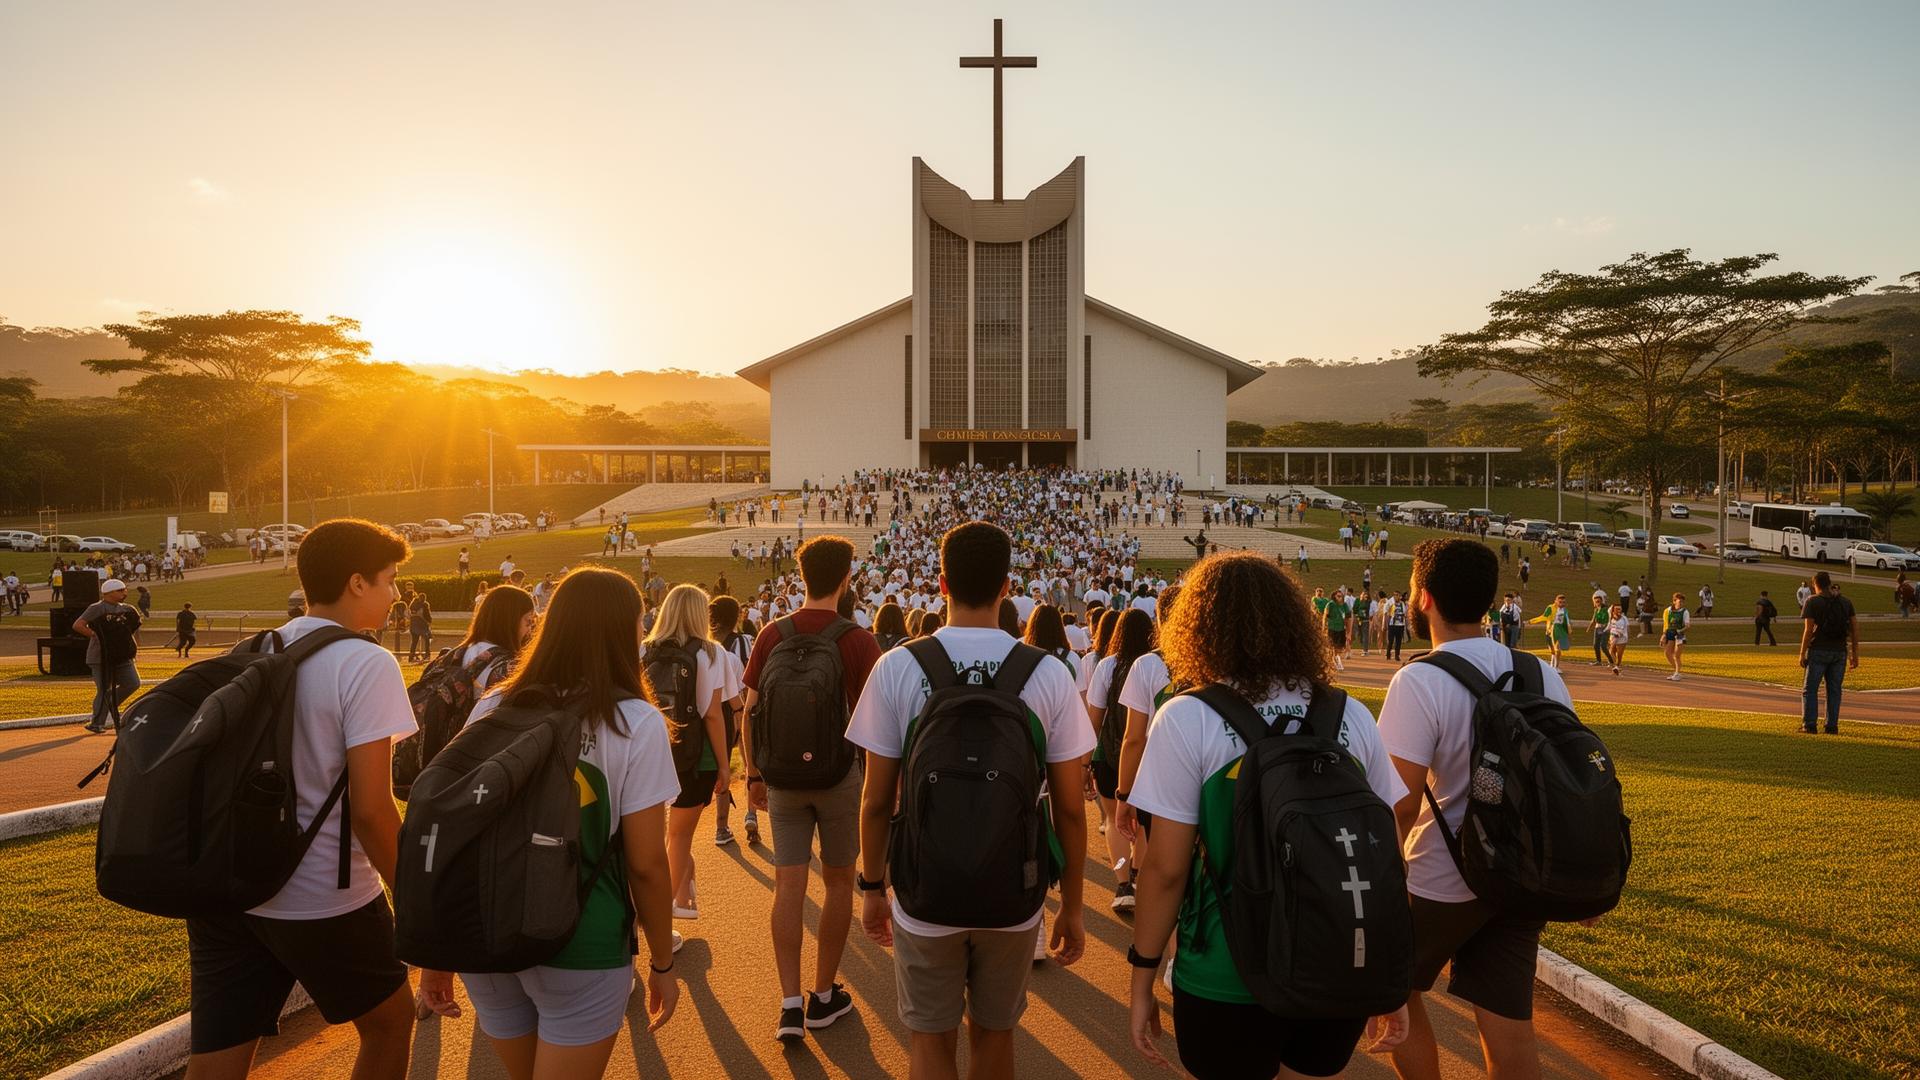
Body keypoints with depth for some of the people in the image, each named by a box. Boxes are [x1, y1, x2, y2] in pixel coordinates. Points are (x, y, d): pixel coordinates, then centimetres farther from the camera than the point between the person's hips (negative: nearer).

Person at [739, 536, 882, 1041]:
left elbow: (749, 712, 0)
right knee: (838, 881, 13)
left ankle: (790, 1003, 6)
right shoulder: (857, 640, -12)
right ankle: (824, 995, 23)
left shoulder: (773, 635, -2)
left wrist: (754, 774, 10)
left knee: (788, 885, 8)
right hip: (840, 773, -2)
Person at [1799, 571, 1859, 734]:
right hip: (1839, 653, 4)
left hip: (1818, 651, -4)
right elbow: (1855, 628, 6)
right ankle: (1832, 726, 8)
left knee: (1810, 689, 2)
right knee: (1834, 690, 10)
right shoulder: (1846, 602, 8)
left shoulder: (1812, 602, -5)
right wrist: (1855, 655, 11)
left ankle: (1809, 725, -3)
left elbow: (1808, 630, -11)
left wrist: (1802, 654, -6)